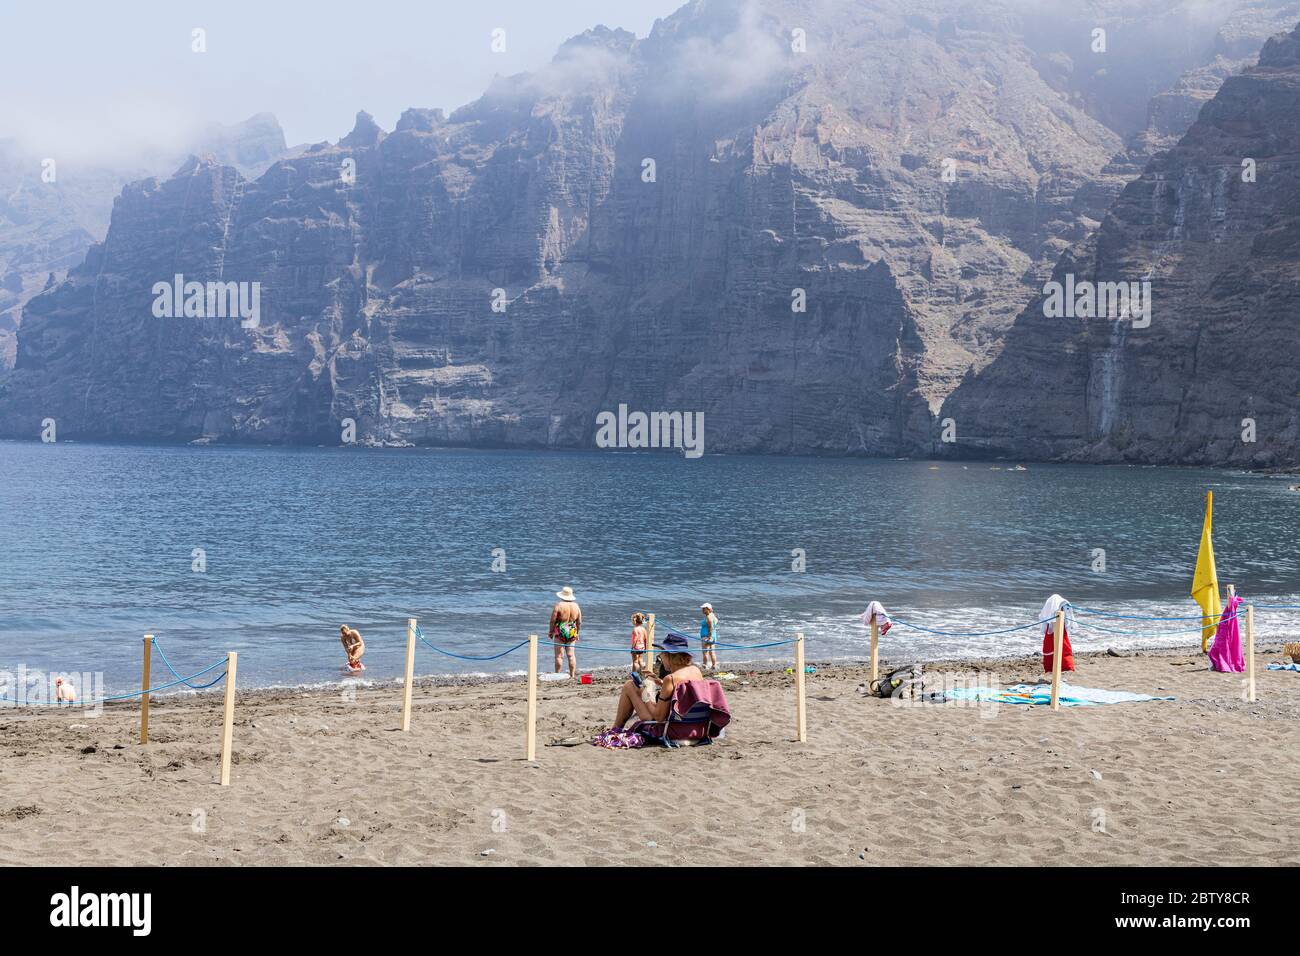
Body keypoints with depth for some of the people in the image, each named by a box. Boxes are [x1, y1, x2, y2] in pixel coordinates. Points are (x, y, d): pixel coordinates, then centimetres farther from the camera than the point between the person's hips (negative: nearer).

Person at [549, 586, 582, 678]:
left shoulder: (558, 605, -10)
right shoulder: (576, 606, 4)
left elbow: (553, 620, -9)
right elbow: (579, 622, 9)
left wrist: (551, 631, 4)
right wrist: (577, 633, 20)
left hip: (560, 632, -4)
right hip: (571, 633, 4)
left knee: (559, 655, -1)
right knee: (571, 655, 9)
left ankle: (557, 674, 0)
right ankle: (572, 675, 10)